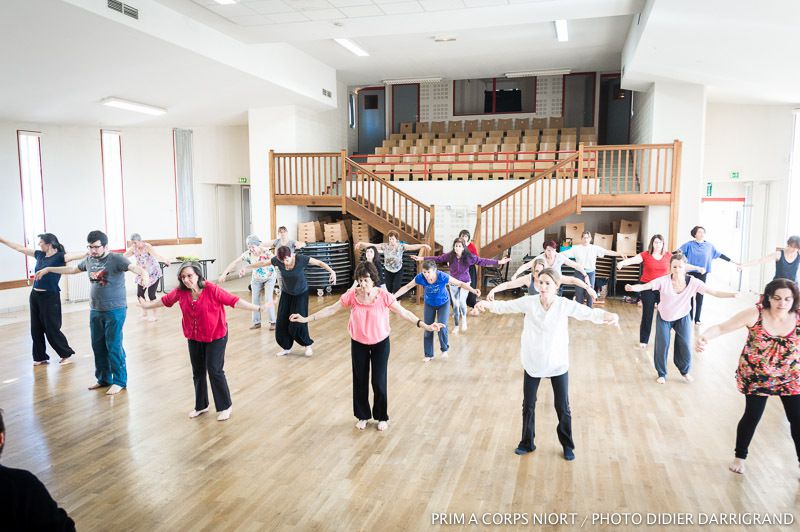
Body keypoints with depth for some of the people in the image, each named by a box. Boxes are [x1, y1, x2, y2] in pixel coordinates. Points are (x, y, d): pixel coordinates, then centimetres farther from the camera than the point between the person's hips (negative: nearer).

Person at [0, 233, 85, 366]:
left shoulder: (59, 257, -13)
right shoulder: (39, 255, 7)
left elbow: (75, 256, -30)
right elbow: (20, 248, 17)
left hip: (50, 297, -7)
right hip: (35, 296, 7)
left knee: (52, 328, -1)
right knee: (36, 329, 12)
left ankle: (66, 355, 13)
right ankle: (40, 357, 24)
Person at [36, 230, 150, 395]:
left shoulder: (116, 259, -12)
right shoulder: (89, 260, 9)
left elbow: (134, 267, -28)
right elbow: (72, 269, 27)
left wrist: (144, 274, -50)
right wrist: (48, 269, 34)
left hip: (115, 310, -7)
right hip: (95, 310, 7)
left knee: (114, 346, -4)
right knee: (98, 346, 13)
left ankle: (119, 381, 8)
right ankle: (103, 379, 27)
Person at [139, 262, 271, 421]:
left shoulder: (211, 289, -24)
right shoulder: (180, 291, -10)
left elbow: (234, 301, -26)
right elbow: (164, 300, 8)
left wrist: (258, 308, -32)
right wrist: (147, 305, 23)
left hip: (215, 336, -5)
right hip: (194, 338, 5)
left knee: (215, 371, -4)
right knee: (198, 372, 15)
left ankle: (225, 406, 14)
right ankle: (201, 406, 34)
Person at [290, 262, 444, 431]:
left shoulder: (384, 296, -20)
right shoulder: (352, 295, -15)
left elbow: (404, 312, -18)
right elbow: (331, 309, -6)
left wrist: (424, 325, -28)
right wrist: (306, 319, -7)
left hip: (380, 343, -2)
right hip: (358, 343, 2)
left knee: (379, 381, 2)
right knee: (360, 381, 11)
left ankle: (382, 417, 25)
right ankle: (363, 416, 32)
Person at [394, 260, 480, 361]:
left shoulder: (442, 277, -33)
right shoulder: (420, 277, -29)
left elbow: (460, 283, -28)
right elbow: (407, 287, -16)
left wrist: (473, 290, -42)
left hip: (443, 303, -2)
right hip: (429, 304, 2)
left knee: (442, 327, -12)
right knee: (428, 330, 5)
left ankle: (444, 349, 17)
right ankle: (429, 354, 22)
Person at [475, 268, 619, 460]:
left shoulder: (565, 304, -14)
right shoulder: (528, 302, -11)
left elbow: (590, 313, -16)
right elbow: (505, 306, -9)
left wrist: (611, 316, -36)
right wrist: (487, 304, -29)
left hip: (558, 364, -1)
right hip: (533, 362, 1)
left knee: (563, 407, 11)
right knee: (528, 405, 14)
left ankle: (567, 445, 33)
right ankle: (527, 443, 34)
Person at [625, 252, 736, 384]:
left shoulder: (693, 282, -22)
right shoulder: (663, 281, -27)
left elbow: (714, 292, -20)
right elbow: (645, 286, -36)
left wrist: (733, 294, -34)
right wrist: (632, 287, -56)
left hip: (683, 317, 1)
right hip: (664, 317, -1)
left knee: (685, 345, 5)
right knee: (662, 345, 1)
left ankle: (685, 371, 33)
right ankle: (662, 374, 23)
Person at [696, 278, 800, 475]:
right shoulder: (755, 314, -21)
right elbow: (722, 327, -24)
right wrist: (704, 336, -42)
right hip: (756, 376, -2)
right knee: (752, 416, 6)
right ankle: (740, 456, 30)